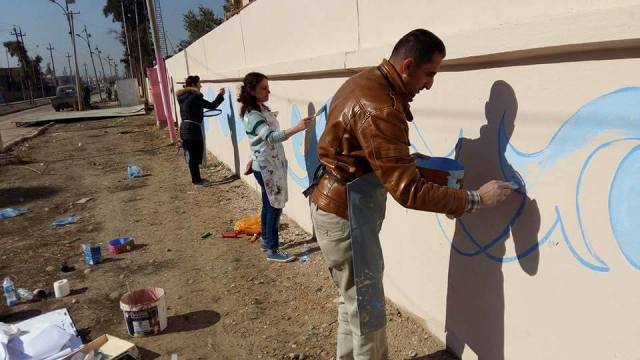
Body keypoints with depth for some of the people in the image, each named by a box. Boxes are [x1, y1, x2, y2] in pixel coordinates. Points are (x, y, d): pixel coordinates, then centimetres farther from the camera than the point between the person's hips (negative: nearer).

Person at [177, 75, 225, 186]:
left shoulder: (183, 96, 11)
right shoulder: (194, 96, -15)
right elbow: (212, 106, -12)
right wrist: (220, 95, -2)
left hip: (185, 128, 9)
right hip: (193, 128, -9)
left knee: (191, 155, 14)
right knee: (195, 156, 0)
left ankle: (196, 178, 23)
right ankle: (197, 180, 7)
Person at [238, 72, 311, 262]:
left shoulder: (262, 109, 9)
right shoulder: (252, 115, -22)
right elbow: (271, 137, -36)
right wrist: (297, 128, -47)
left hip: (272, 164, 9)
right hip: (266, 167, -9)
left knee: (269, 205, 18)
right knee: (274, 206, -3)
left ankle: (266, 240, 31)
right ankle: (273, 250, 6)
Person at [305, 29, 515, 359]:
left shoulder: (366, 82, 5)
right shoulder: (379, 109, -28)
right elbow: (408, 191, -27)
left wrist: (407, 158, 8)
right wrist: (475, 199, -19)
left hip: (337, 204, 10)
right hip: (346, 214, -10)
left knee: (353, 301, 23)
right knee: (368, 312, 4)